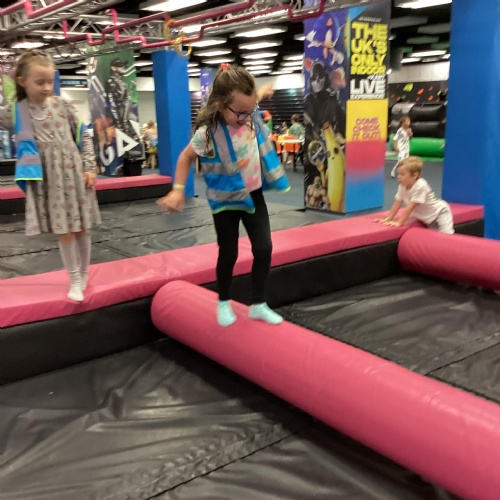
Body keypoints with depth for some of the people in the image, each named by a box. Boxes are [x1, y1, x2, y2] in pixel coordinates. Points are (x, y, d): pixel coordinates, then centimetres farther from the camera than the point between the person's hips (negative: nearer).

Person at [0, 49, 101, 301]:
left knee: (82, 228, 8)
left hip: (73, 173, 1)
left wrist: (90, 167, -1)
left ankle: (84, 275, 28)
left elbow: (84, 137, 4)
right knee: (64, 231, 2)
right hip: (46, 179, 0)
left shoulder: (62, 105, 0)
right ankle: (74, 280, 19)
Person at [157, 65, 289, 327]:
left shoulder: (249, 114, -10)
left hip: (254, 195, 5)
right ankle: (223, 304, 29)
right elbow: (185, 158, -10)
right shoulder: (207, 133, -24)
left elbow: (249, 99, 16)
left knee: (264, 249, 3)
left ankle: (258, 305, 17)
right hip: (226, 201, -5)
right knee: (228, 254, 7)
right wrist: (178, 190, -13)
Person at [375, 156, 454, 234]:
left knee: (446, 235, -18)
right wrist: (388, 219, -10)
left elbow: (410, 207, -35)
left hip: (439, 212, -7)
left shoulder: (420, 186, -34)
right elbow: (397, 204, -6)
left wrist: (399, 223, -34)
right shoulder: (402, 186, -12)